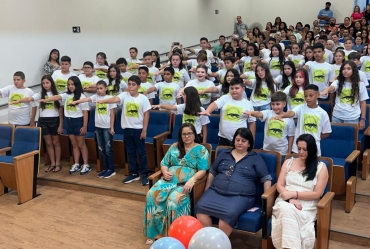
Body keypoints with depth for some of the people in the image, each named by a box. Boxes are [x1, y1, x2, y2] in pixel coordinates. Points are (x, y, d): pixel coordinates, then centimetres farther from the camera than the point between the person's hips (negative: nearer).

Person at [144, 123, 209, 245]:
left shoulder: (201, 150, 5)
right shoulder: (174, 147, 19)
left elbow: (202, 170, -4)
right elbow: (164, 163, 20)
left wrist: (192, 179, -23)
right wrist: (165, 172, -3)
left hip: (186, 183, -4)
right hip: (169, 180, 5)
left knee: (174, 201, -34)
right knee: (151, 195, -23)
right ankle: (154, 232, -12)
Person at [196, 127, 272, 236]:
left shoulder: (256, 158, 11)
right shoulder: (224, 154, 19)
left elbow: (266, 179, 8)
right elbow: (212, 173, 23)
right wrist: (207, 192, 16)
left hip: (240, 196, -3)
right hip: (216, 191, 3)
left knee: (228, 213, -35)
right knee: (201, 207, -25)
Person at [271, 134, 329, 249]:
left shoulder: (321, 167, 6)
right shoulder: (288, 162, 15)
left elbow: (317, 194, -1)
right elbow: (279, 185, 9)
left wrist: (294, 194, -12)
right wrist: (291, 199, -11)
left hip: (307, 208, -2)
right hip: (285, 202, 2)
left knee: (288, 212, -37)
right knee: (286, 209, -37)